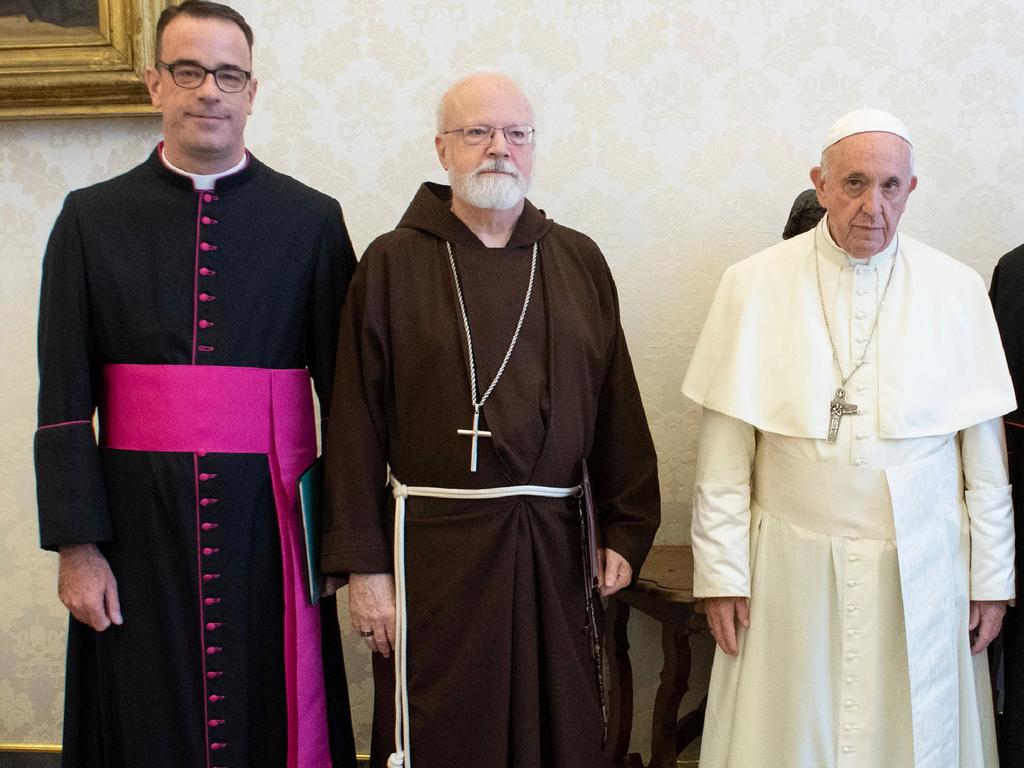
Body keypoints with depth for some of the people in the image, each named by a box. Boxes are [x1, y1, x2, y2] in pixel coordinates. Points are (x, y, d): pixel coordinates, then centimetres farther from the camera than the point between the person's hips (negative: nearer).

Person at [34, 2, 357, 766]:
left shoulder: (312, 221, 2)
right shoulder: (92, 219, 4)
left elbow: (345, 388, 1)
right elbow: (64, 402, 2)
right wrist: (76, 545, -3)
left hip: (269, 514, 0)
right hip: (139, 515, 1)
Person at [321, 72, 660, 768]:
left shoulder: (579, 261, 8)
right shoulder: (392, 264, 0)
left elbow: (618, 405, 8)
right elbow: (358, 423, -3)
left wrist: (627, 529, 4)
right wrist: (364, 565, -6)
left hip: (552, 540, 3)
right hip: (435, 542, -2)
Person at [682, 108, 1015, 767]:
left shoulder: (956, 290, 1)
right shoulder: (754, 285, -3)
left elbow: (985, 452, 4)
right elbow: (724, 454, -3)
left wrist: (992, 578, 4)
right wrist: (721, 573, -4)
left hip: (921, 573, 1)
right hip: (791, 569, -1)